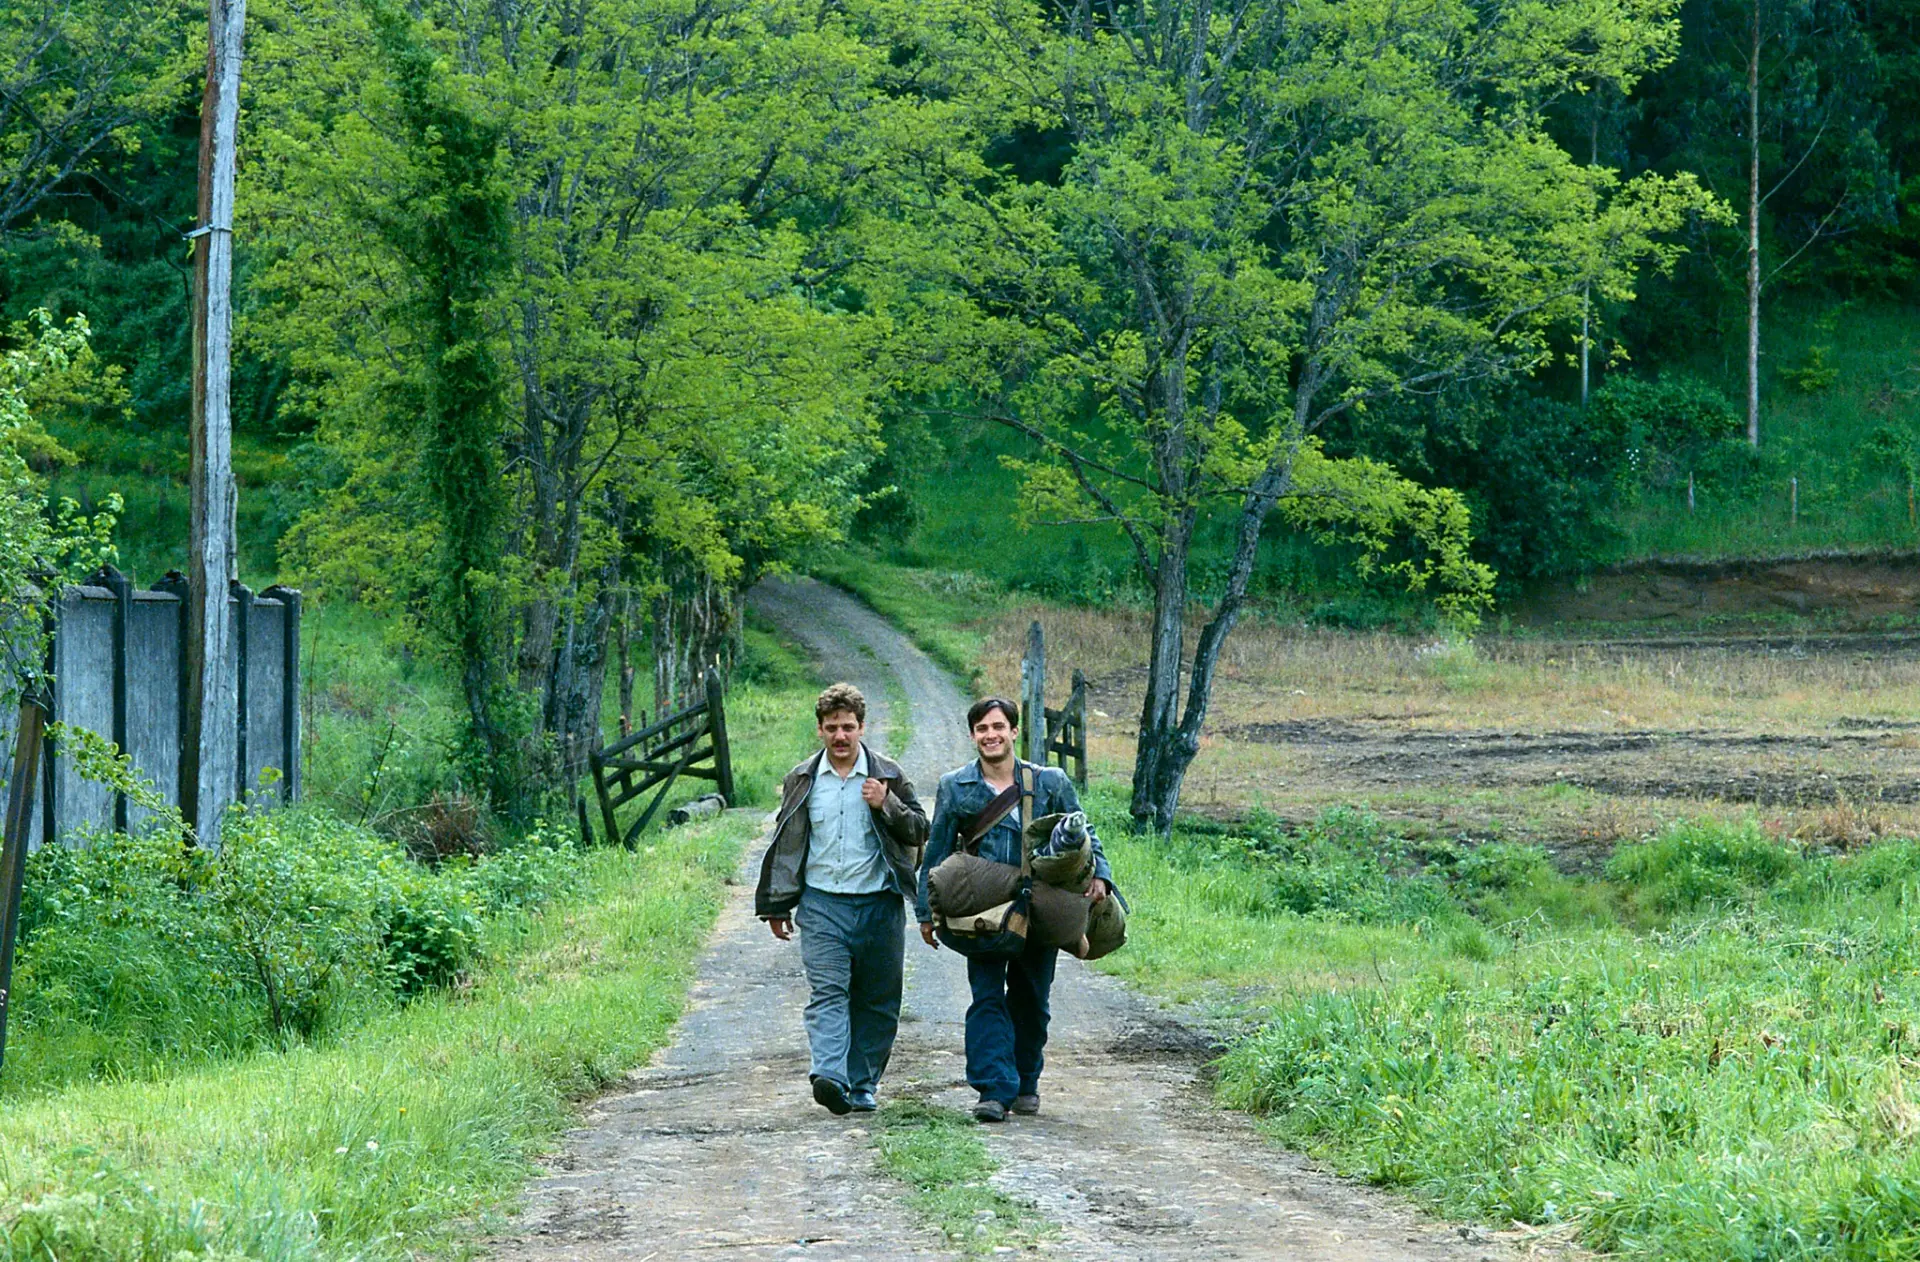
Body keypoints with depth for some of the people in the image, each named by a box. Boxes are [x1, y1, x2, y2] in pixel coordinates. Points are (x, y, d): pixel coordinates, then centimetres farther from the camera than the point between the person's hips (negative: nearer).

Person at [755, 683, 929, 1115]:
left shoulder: (888, 776, 6)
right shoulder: (801, 781, 11)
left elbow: (919, 831, 7)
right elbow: (783, 845, 16)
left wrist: (886, 805, -11)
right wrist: (776, 906, 14)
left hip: (880, 902, 0)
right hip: (822, 903, 0)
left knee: (877, 1002, 4)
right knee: (828, 992, -15)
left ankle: (861, 1087, 13)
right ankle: (830, 1076, -30)